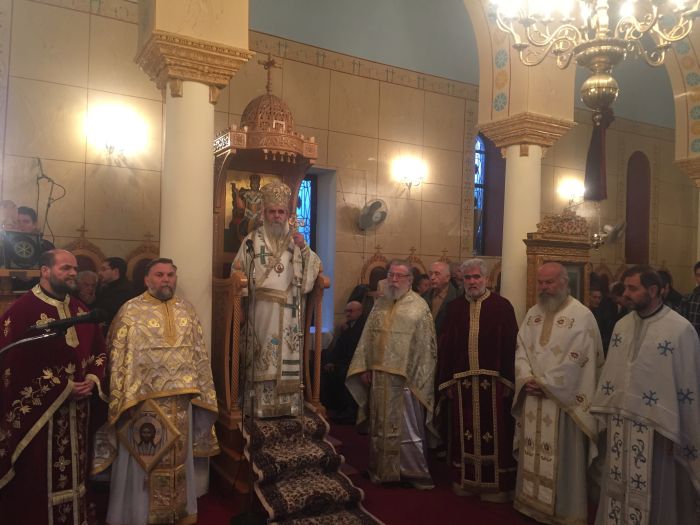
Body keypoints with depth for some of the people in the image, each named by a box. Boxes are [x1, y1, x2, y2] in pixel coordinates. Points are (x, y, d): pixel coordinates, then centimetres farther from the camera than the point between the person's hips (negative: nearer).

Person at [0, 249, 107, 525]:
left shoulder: (80, 310, 9)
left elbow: (100, 351, 14)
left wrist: (92, 380, -6)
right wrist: (63, 388, -15)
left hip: (76, 411, 6)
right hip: (36, 414, -6)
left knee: (73, 473, 15)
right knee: (38, 481, 5)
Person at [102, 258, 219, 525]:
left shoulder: (187, 310, 8)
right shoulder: (130, 310, -4)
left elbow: (199, 354, 10)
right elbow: (119, 357, -6)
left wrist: (202, 391, 7)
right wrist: (120, 399, -11)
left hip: (180, 397, 4)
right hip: (143, 398, -4)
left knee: (178, 456, 15)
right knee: (144, 458, 7)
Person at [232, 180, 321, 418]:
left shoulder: (295, 240, 13)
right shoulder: (253, 240, 8)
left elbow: (313, 269, 6)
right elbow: (239, 270, 9)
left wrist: (303, 248, -8)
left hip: (288, 311, 2)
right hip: (262, 307, -2)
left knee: (288, 356, 1)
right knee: (262, 357, -4)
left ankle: (288, 404, 8)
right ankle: (262, 405, 2)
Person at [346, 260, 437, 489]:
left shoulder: (419, 306, -6)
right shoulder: (380, 304, 10)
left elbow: (426, 346, -7)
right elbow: (367, 338, 11)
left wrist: (418, 378, -10)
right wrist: (364, 367, 4)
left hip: (405, 378, -5)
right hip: (379, 376, 5)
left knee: (407, 427, 3)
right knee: (380, 425, 14)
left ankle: (415, 472, 16)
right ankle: (383, 470, 28)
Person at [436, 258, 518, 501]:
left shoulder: (502, 306, -1)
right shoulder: (454, 308, 7)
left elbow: (511, 345, -4)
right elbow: (444, 347, 5)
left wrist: (508, 381, -9)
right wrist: (446, 382, 1)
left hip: (493, 381, -2)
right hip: (462, 381, 3)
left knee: (494, 434, 4)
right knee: (464, 434, 10)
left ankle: (496, 485, 19)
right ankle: (466, 481, 25)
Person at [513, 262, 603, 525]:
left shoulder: (582, 315, -10)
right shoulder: (532, 313, 11)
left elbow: (576, 360, -15)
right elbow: (521, 349, 8)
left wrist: (545, 384, -13)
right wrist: (527, 379, -8)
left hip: (563, 399, -6)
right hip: (532, 397, 6)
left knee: (562, 458, 2)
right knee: (532, 455, 13)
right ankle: (532, 504, 28)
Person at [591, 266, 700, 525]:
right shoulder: (622, 325, 5)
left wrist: (676, 434, -9)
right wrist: (605, 415, 10)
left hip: (654, 429, -5)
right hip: (618, 426, 6)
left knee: (652, 496, 8)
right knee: (617, 490, 15)